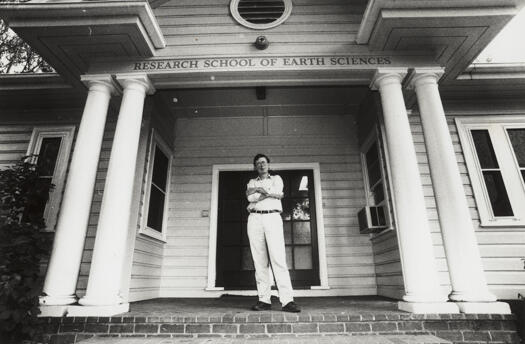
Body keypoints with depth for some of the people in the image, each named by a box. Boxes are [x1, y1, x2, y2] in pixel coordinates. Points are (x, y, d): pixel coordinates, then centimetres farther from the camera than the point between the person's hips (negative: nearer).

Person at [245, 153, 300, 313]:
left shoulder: (276, 178, 20)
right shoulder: (252, 182, 23)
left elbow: (276, 192, -3)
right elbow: (250, 197, 1)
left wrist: (257, 190, -1)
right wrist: (269, 192, -3)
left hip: (273, 218, -2)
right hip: (255, 220, 2)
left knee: (278, 258, -14)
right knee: (259, 261, -3)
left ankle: (287, 300, -18)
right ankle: (264, 300, -1)